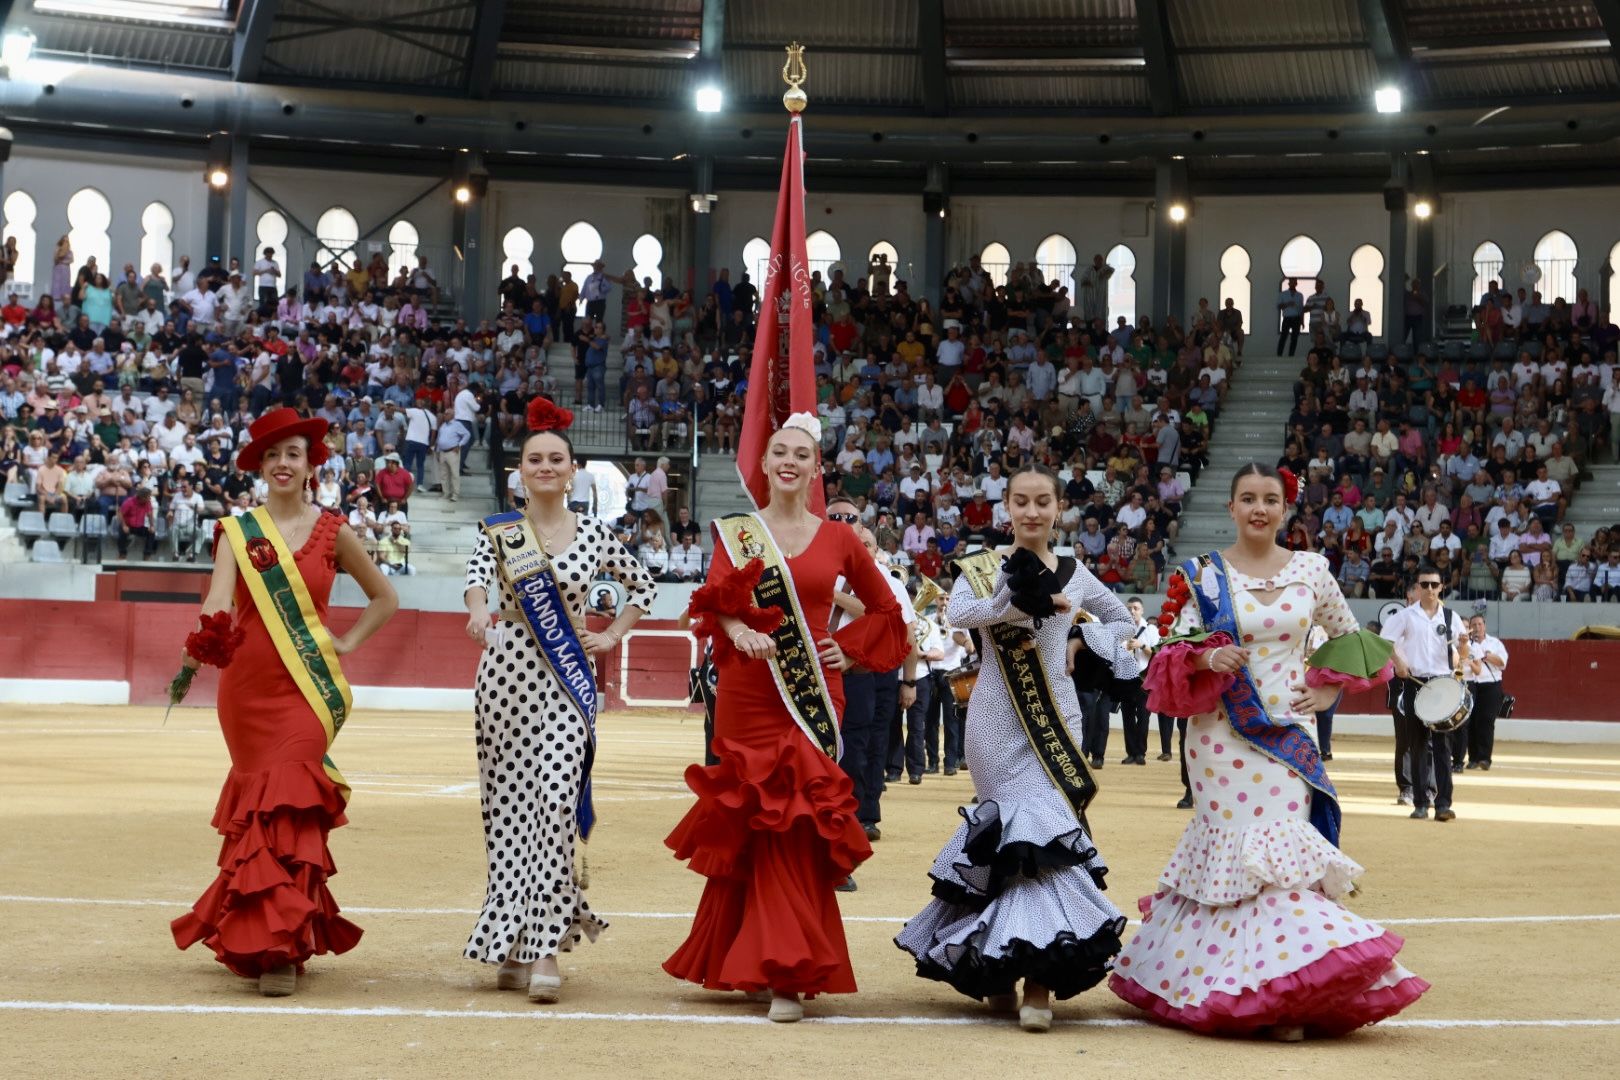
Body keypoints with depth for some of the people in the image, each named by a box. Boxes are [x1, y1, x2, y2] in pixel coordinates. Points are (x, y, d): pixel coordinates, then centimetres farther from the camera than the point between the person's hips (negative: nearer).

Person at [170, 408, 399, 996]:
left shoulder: (331, 532, 5)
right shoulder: (237, 531, 5)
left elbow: (384, 598, 17)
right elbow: (218, 602, -12)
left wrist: (347, 642, 6)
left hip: (308, 685, -2)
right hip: (247, 683, 2)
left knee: (288, 801, -15)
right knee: (259, 799, 8)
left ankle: (282, 945, -14)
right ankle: (268, 932, 22)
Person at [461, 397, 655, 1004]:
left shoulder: (594, 535, 6)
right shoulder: (500, 530, 3)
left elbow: (642, 586, 21)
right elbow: (477, 572, -19)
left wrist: (613, 637, 8)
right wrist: (479, 609, -41)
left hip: (567, 680, -1)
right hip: (507, 674, 1)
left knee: (556, 796, -15)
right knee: (507, 805, 4)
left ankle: (545, 945, -14)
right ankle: (512, 946, 14)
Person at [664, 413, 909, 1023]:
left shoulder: (837, 538, 8)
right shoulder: (737, 531, 8)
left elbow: (884, 609, 19)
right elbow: (716, 597, -6)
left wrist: (850, 651, 5)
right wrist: (738, 630, -25)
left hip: (812, 697, 0)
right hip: (747, 695, 0)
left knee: (801, 826, -5)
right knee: (754, 826, 1)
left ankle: (788, 975, -3)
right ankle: (758, 963, 13)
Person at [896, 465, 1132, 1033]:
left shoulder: (1073, 573, 11)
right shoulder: (983, 566, 4)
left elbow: (1121, 620, 23)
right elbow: (957, 613, -16)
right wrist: (1020, 602, -26)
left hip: (1053, 717, 2)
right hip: (996, 718, -2)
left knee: (1042, 829, -9)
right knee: (1022, 828, -8)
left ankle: (1035, 972, -8)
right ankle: (1019, 969, 3)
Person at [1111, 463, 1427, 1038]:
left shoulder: (1310, 569, 7)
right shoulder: (1203, 573, 1)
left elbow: (1348, 635, 21)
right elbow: (1175, 647, -1)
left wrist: (1328, 690, 9)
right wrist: (1206, 656, -21)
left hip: (1289, 733, 2)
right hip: (1224, 733, -1)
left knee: (1280, 847, -4)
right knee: (1236, 847, -6)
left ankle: (1285, 995, 2)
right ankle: (1262, 992, 1)